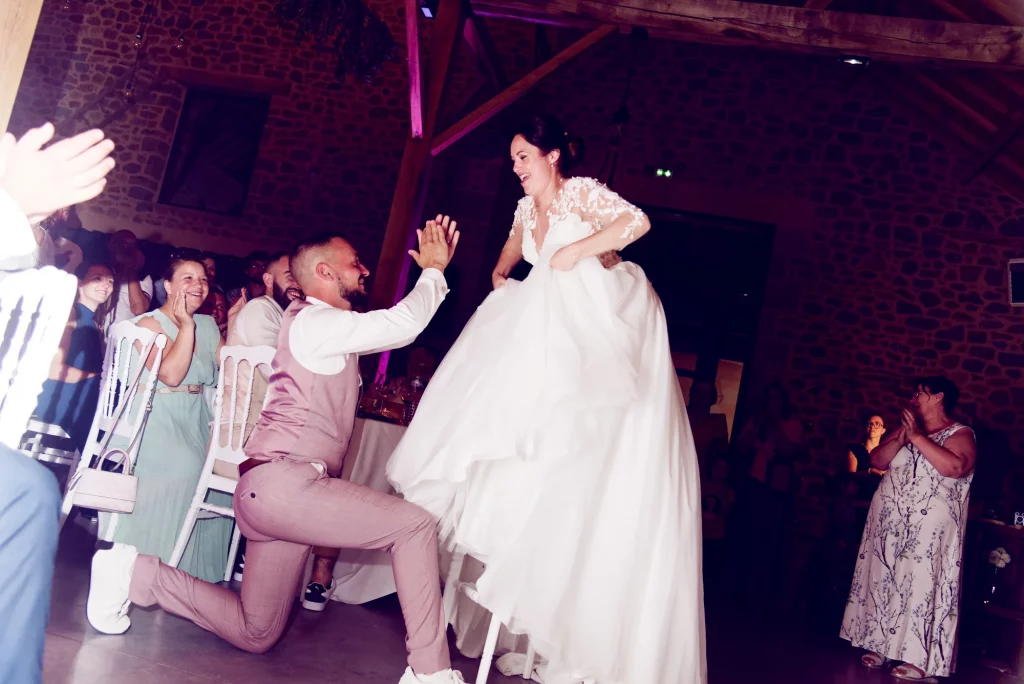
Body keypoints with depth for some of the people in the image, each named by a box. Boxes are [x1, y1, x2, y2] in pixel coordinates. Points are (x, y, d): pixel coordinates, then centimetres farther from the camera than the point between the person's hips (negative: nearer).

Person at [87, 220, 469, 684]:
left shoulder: (326, 328, 23)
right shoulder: (314, 321, -7)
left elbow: (399, 324, 31)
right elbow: (403, 323, -15)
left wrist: (434, 273, 24)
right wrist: (434, 270, -1)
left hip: (275, 490, 10)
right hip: (283, 480, -10)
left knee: (255, 636, 13)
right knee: (414, 525, -12)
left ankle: (135, 572, 15)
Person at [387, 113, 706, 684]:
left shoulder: (582, 193, -9)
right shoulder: (527, 210, 15)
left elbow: (637, 221, -28)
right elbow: (511, 252, 37)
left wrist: (574, 252, -24)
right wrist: (500, 286, 18)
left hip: (611, 326, -8)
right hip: (562, 333, 8)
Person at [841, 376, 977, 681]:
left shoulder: (960, 434, -4)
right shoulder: (905, 428, 15)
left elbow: (955, 467, -25)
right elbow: (877, 460, 5)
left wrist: (917, 437, -21)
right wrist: (902, 437, -10)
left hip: (929, 529, -6)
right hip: (889, 522, 6)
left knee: (921, 587, -8)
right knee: (883, 582, 7)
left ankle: (920, 658, -2)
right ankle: (879, 645, 16)